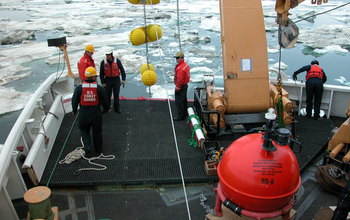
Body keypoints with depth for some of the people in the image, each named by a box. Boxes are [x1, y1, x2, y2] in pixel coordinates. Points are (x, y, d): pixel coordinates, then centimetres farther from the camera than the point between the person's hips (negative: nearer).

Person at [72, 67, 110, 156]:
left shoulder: (79, 88, -7)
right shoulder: (99, 88, -9)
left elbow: (74, 101, 0)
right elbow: (105, 101, -2)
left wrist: (74, 111, 19)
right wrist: (106, 109, 19)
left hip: (83, 114, 0)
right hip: (96, 114, 0)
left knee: (84, 130, 21)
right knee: (97, 132, 17)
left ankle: (88, 147, 4)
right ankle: (98, 150, 31)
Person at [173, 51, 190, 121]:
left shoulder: (180, 67, -26)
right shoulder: (186, 65, 8)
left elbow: (180, 79, -28)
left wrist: (177, 87, -20)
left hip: (180, 86, -11)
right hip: (185, 85, 11)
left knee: (178, 101, -3)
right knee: (184, 100, 22)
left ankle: (180, 116, 4)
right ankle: (185, 113, 37)